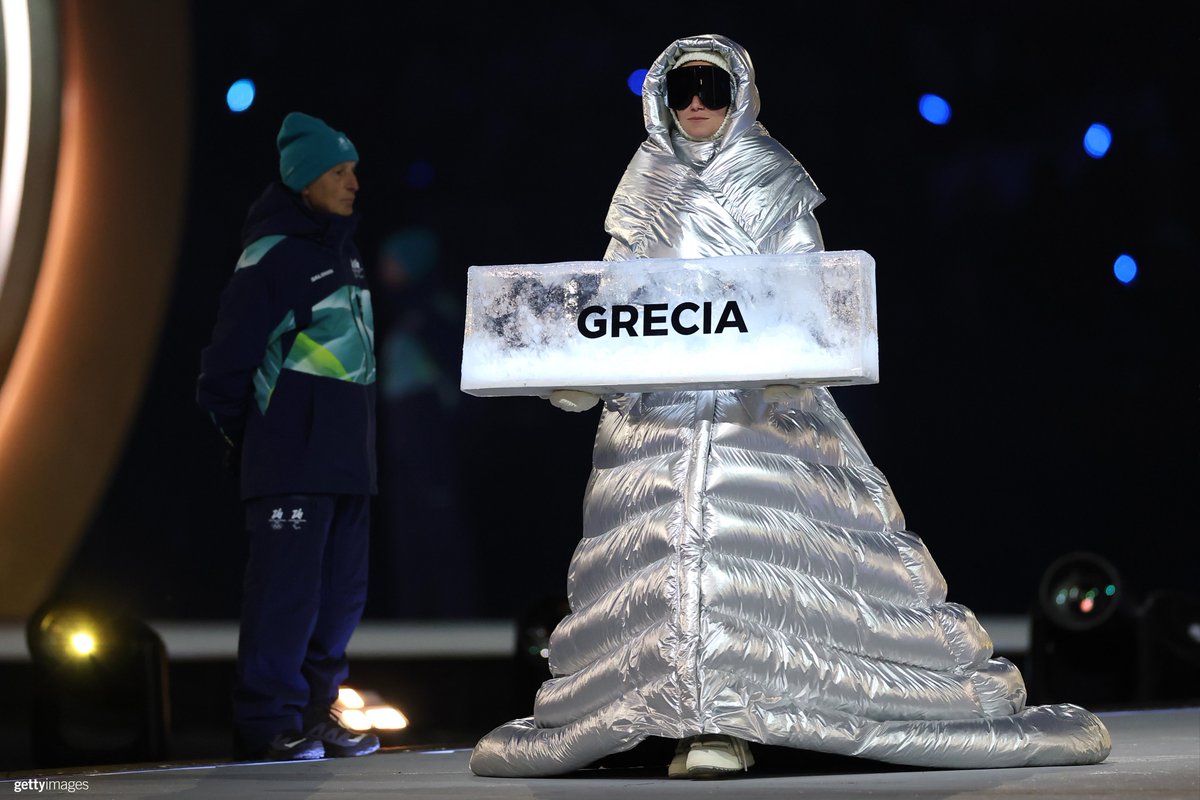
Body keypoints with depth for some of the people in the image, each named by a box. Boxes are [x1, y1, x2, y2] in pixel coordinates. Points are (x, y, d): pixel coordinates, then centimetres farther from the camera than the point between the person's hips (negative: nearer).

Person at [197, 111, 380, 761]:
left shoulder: (342, 251, 17)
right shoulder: (273, 253, -9)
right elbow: (229, 357, -10)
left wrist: (355, 435, 18)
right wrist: (243, 439, -2)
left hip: (344, 455, 9)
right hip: (291, 459, -9)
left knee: (341, 592, 9)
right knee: (286, 590, -10)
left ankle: (314, 712, 16)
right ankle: (269, 723, -6)